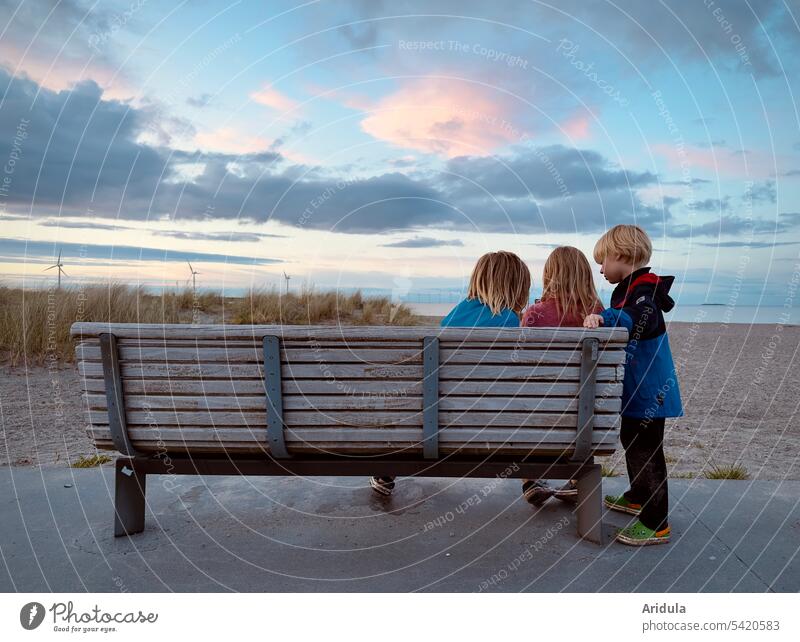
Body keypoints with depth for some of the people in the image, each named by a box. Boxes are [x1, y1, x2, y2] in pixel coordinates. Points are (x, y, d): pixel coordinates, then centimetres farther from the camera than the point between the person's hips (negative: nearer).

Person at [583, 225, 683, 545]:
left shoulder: (644, 290, -19)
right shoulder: (630, 289, 15)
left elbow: (641, 316, -41)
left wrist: (605, 317, -55)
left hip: (648, 392, -11)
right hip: (635, 389, 11)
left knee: (646, 450, -6)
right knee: (631, 440, 23)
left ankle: (656, 524, 4)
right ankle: (638, 497, 41)